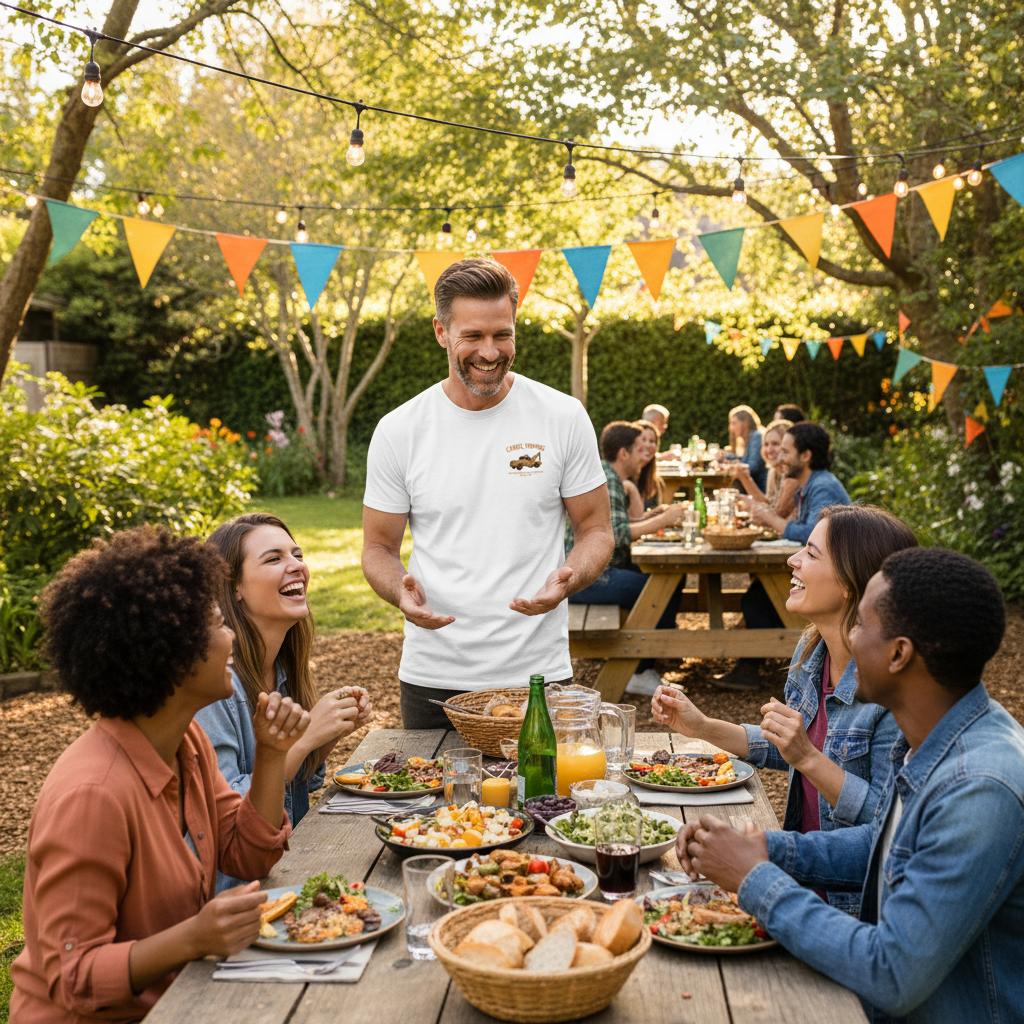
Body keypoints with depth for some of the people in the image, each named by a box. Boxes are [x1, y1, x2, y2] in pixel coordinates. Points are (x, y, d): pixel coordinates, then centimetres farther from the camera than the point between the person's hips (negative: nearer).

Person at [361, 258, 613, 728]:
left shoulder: (564, 417, -2)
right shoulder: (398, 431, -2)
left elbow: (596, 530, 4)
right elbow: (379, 547, 6)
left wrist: (568, 580, -17)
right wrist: (401, 592, -16)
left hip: (538, 672, 0)